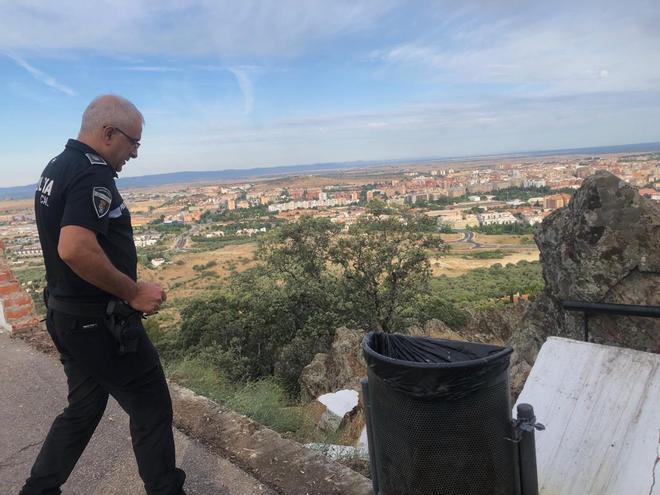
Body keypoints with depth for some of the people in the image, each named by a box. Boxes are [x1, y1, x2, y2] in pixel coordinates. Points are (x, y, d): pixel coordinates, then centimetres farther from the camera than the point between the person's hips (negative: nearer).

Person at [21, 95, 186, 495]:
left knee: (83, 408, 23)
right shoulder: (92, 173, -20)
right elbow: (76, 249, -34)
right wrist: (134, 291, -23)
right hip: (100, 322, -10)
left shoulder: (55, 168, 11)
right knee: (152, 410, 6)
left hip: (67, 316, 10)